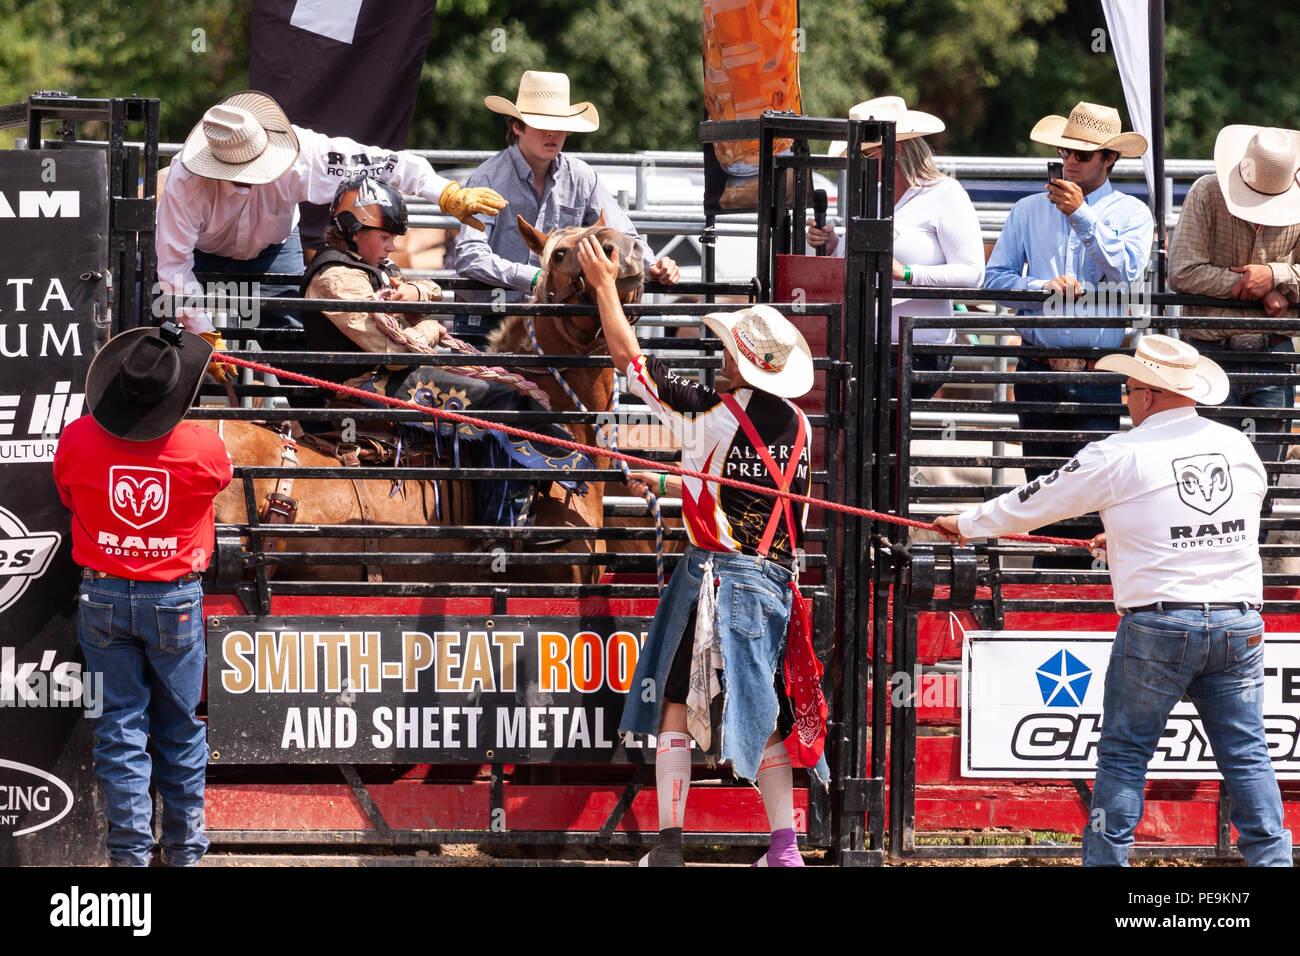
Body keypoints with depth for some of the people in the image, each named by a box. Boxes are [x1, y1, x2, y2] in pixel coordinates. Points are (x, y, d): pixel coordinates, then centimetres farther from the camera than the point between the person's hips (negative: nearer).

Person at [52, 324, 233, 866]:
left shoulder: (78, 440, -12)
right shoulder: (205, 449, -15)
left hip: (103, 597, 1)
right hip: (175, 599, -1)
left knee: (119, 730, 7)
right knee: (181, 730, 12)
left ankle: (130, 852, 6)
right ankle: (184, 850, 19)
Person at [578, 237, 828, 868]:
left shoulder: (711, 414, -10)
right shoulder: (797, 426, 5)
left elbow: (628, 356, -4)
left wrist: (605, 286, 7)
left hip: (713, 572, -5)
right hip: (773, 575, 5)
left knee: (676, 702, 3)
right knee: (762, 711, 10)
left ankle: (670, 841, -3)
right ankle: (784, 846, 6)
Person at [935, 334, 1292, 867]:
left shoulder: (1120, 457, -6)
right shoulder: (1238, 448, 7)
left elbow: (1035, 503, 6)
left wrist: (968, 524, 23)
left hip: (1158, 625, -4)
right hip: (1239, 622, 4)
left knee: (1124, 753, 7)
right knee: (1246, 756, 6)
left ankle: (1105, 858, 8)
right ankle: (1271, 857, 1)